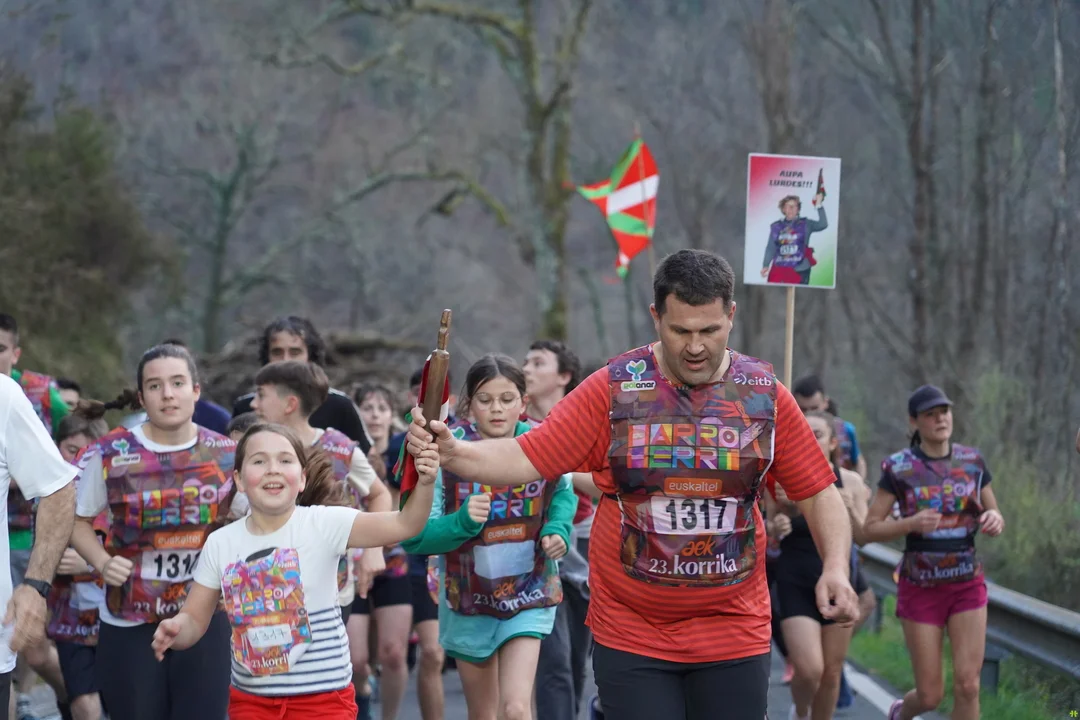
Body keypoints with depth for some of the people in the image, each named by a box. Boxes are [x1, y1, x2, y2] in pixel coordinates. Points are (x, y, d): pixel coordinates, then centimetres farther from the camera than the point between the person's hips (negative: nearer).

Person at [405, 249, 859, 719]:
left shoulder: (766, 396, 2)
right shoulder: (613, 389, -3)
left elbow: (819, 494, 6)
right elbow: (524, 459, -7)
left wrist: (836, 567, -11)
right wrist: (449, 451, -24)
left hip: (734, 636, 1)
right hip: (632, 638, -1)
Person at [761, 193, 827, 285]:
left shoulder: (805, 224, 4)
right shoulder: (776, 226, 10)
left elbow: (823, 225, -12)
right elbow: (771, 248, 10)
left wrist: (819, 206, -19)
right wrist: (765, 265, 0)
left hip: (799, 270, -2)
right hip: (779, 269, 2)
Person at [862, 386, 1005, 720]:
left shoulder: (972, 461, 2)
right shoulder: (898, 467, -7)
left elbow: (995, 518, 10)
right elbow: (871, 529, -6)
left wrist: (995, 520, -15)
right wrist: (912, 523, -25)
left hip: (967, 585, 2)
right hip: (921, 589, -2)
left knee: (967, 687, -10)